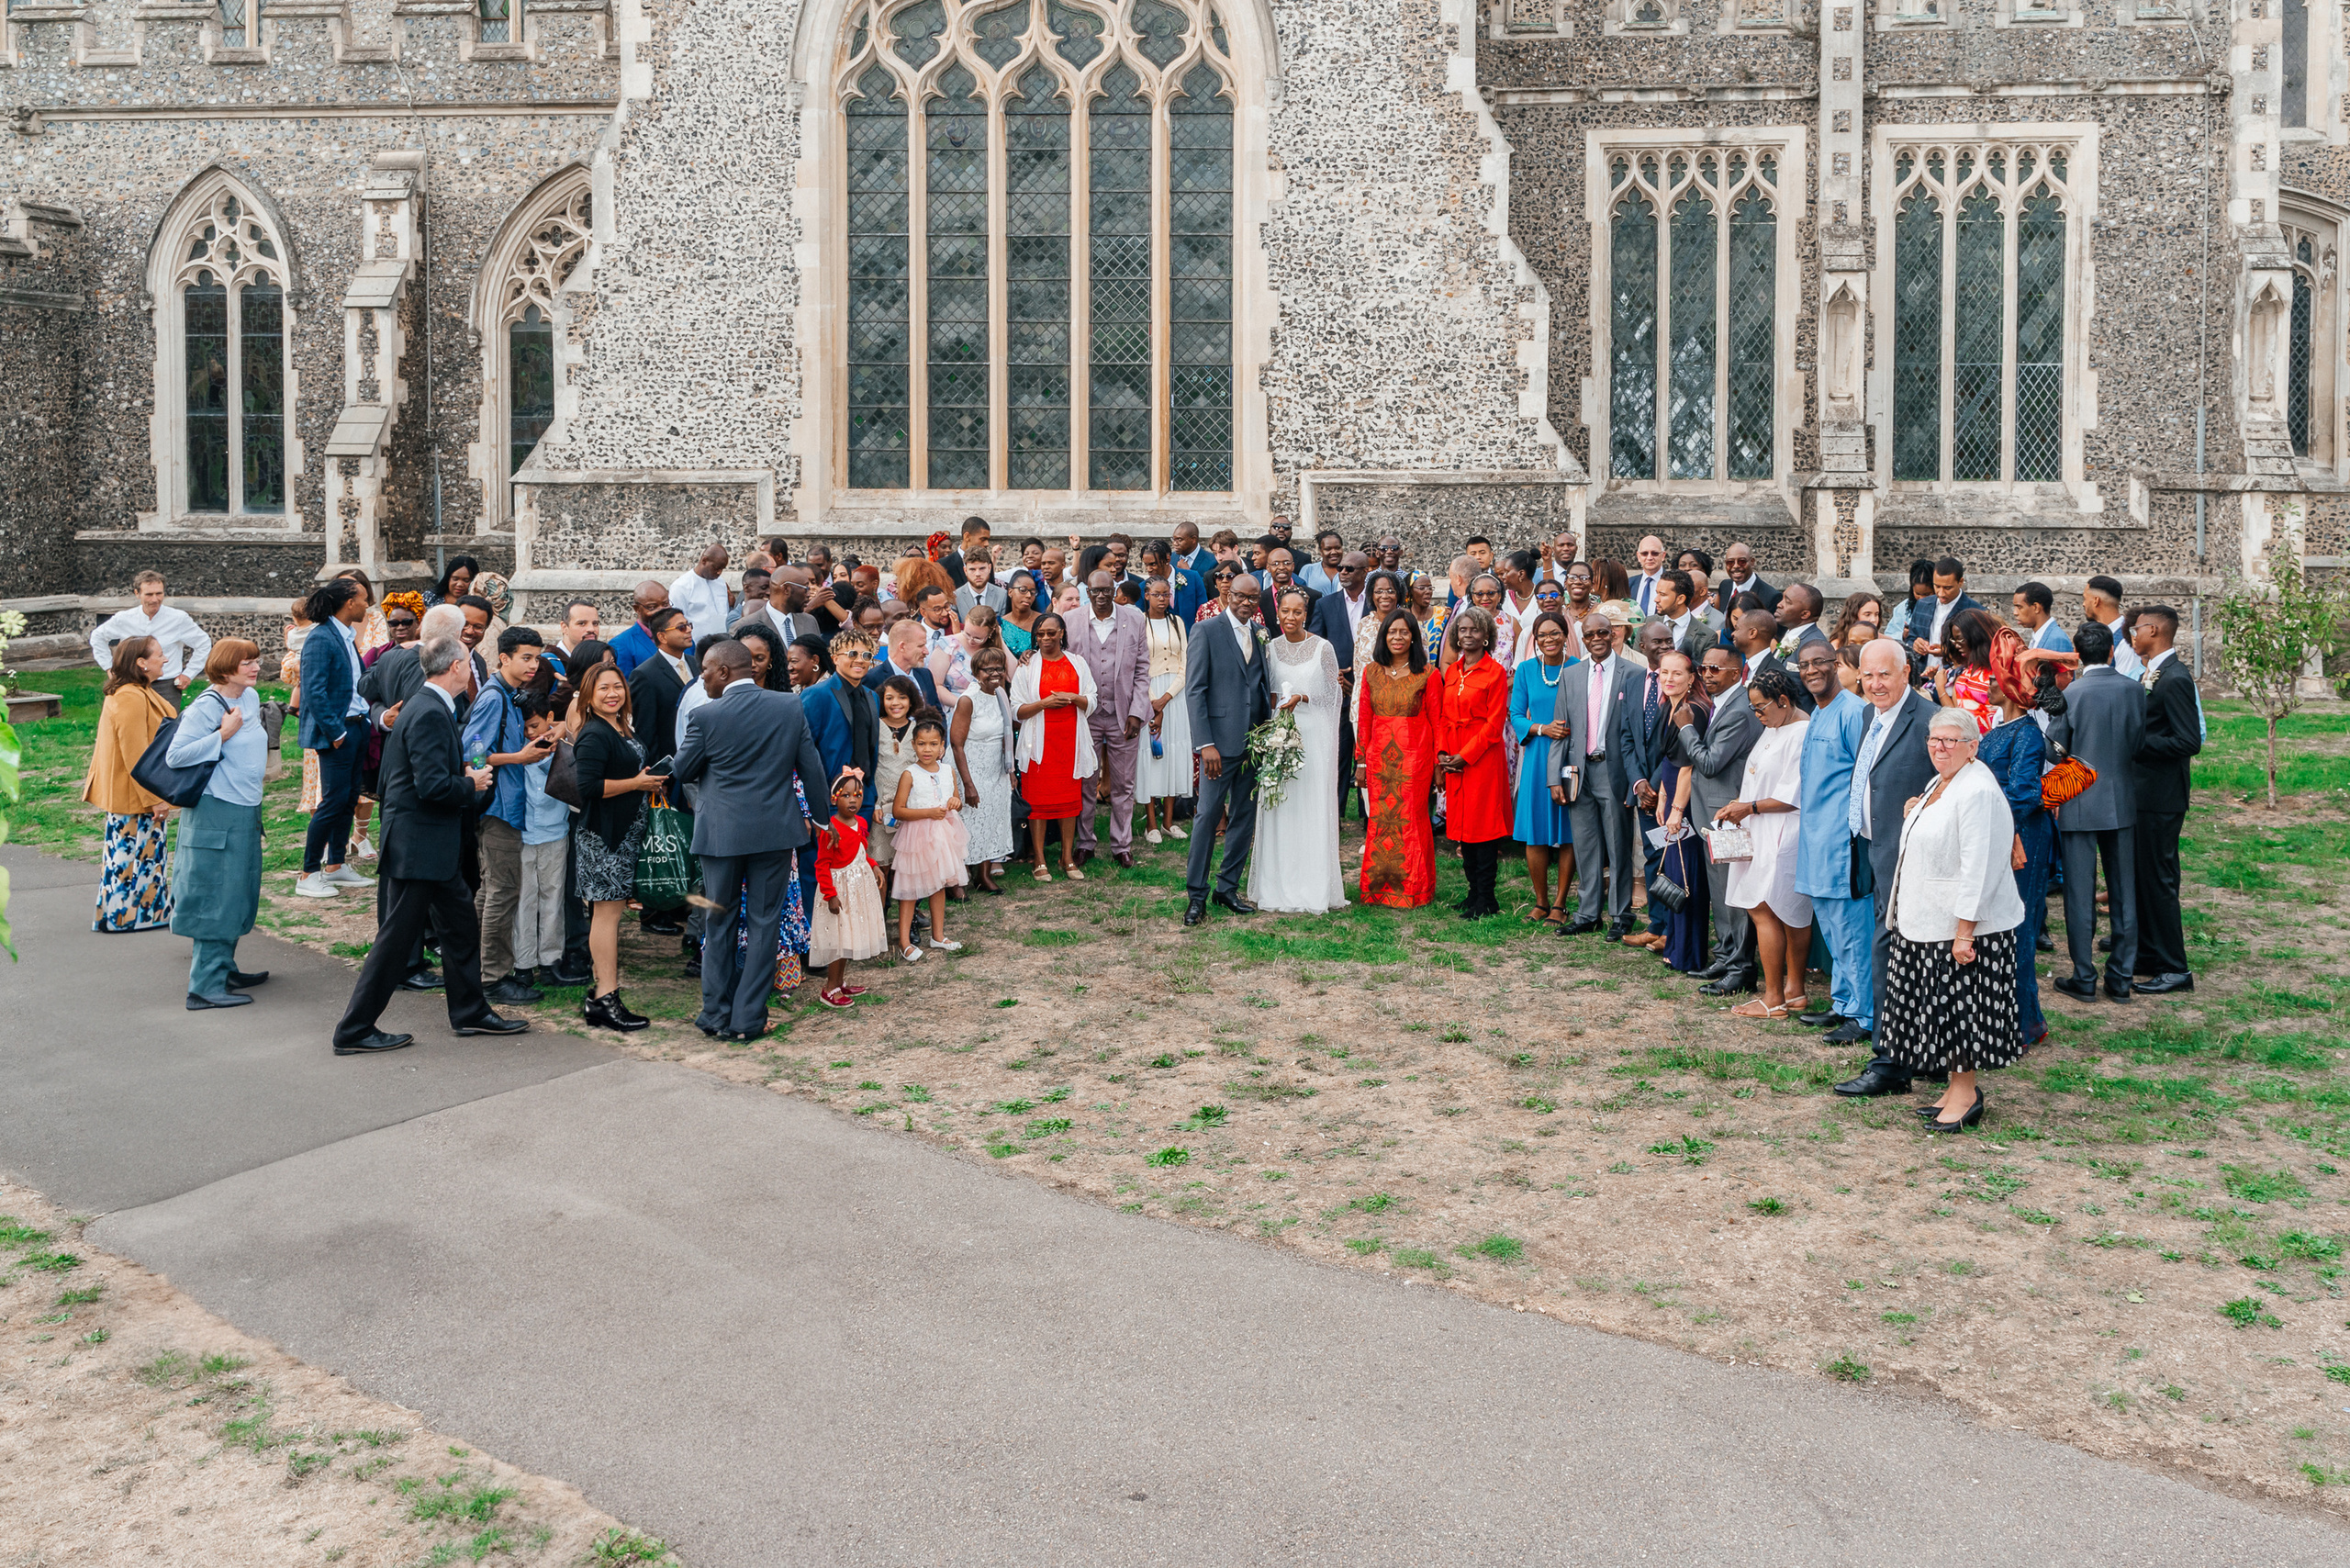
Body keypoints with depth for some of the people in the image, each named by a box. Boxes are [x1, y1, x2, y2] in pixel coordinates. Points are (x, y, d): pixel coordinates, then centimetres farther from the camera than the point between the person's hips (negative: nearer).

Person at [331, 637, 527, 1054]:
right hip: (418, 847, -11)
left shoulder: (428, 708, 13)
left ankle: (470, 1012, 29)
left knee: (461, 926, 18)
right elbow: (433, 785, -26)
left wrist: (466, 778, 8)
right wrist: (471, 785, -10)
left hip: (431, 846, 11)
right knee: (397, 937, -2)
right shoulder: (430, 715, -20)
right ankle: (354, 1031, 6)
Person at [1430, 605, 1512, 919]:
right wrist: (1442, 752, 0)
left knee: (1483, 823, -5)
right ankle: (1474, 891, 17)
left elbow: (1495, 722, -10)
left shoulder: (1495, 672, -5)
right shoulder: (1451, 672, 13)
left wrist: (1465, 756, -13)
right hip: (1453, 759, 6)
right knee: (1461, 822, 8)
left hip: (1482, 756, -6)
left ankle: (1486, 899, 0)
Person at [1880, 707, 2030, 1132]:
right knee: (1943, 1008, 14)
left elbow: (1979, 868, -23)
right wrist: (1916, 815, 12)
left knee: (1959, 1006, -2)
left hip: (1963, 925, -10)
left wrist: (1964, 932, -24)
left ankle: (1966, 1095, 9)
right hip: (1928, 922, 10)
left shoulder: (1977, 791, -19)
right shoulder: (1940, 783, 13)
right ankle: (1956, 1090, 23)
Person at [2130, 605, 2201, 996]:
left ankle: (2175, 969, 3)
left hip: (2160, 798, -10)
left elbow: (2189, 742, -23)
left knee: (2158, 879, -4)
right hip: (2142, 792, 10)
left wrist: (2136, 742, -19)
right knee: (2140, 875, 17)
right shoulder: (2151, 674, 12)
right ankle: (2147, 953, 29)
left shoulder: (2175, 679, -19)